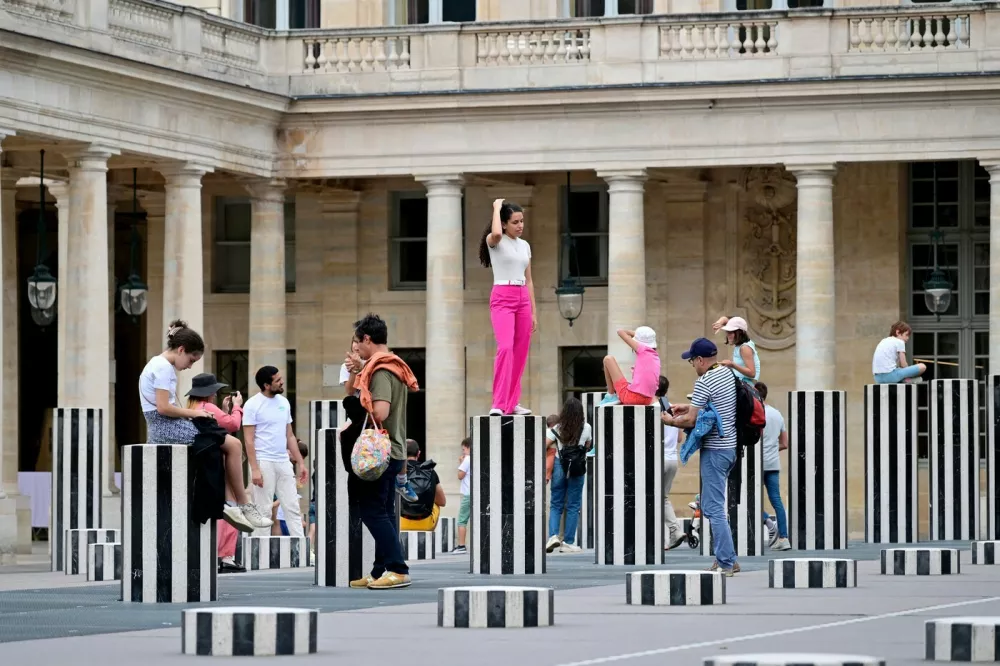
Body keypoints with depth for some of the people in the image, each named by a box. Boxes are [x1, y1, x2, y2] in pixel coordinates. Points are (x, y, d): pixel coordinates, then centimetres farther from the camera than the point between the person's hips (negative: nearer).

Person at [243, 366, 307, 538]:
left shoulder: (283, 402, 11)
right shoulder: (252, 405, -8)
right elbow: (249, 440, -11)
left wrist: (300, 463, 12)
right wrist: (254, 469, -18)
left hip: (284, 462, 6)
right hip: (264, 463, -6)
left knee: (293, 508, 4)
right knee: (263, 510, -3)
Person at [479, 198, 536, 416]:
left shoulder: (525, 245, 16)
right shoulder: (494, 241, -1)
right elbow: (496, 233, -29)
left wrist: (533, 312, 14)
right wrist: (497, 208, -13)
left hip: (523, 299, 6)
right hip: (502, 297, -6)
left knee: (520, 352, 4)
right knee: (505, 347, -21)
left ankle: (512, 402, 12)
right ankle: (498, 404, -23)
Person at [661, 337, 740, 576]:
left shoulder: (704, 383, -17)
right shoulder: (727, 373, 10)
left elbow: (691, 420, -16)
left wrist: (670, 421, 2)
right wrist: (688, 407, 21)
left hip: (715, 450, -9)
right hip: (730, 447, 9)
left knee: (714, 508, -7)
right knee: (712, 505, 18)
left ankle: (726, 563, -10)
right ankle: (727, 558, 17)